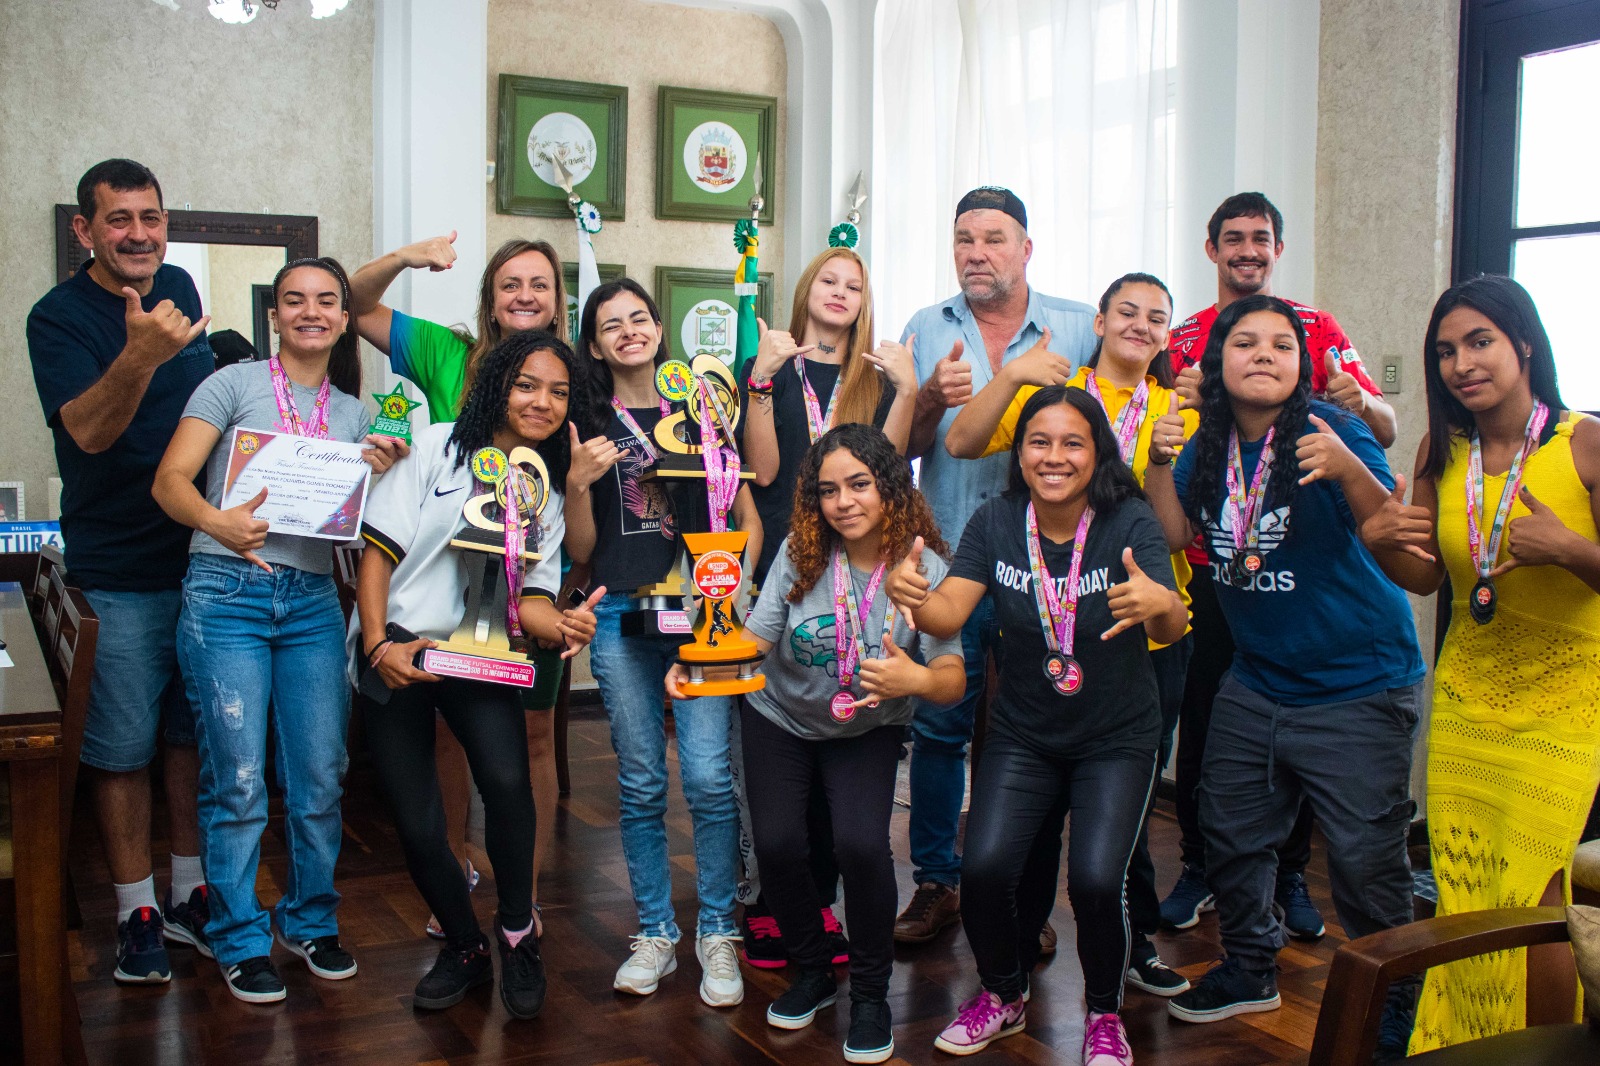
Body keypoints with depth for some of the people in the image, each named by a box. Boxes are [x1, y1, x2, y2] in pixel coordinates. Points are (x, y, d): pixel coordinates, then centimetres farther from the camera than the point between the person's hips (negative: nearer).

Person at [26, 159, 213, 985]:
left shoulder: (179, 289, 6)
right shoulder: (58, 317, -11)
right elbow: (88, 430, -26)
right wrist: (138, 358, -44)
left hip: (205, 556, 5)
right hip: (118, 575, -5)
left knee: (195, 734, 13)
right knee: (122, 747, 2)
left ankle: (190, 895, 25)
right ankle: (137, 911, 16)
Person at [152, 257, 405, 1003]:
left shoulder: (354, 413, 16)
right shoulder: (234, 384, 2)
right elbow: (169, 479, -8)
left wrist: (379, 474, -3)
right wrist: (217, 521, -28)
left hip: (313, 601, 4)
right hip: (228, 593, -4)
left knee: (321, 778, 5)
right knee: (238, 780, -3)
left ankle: (310, 920, 24)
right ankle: (240, 941, 13)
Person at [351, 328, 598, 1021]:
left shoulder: (550, 490, 12)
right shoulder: (440, 448, 2)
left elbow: (530, 597, 4)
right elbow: (379, 550, -2)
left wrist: (561, 625, -19)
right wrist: (379, 644, -14)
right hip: (394, 652, -1)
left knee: (506, 780, -24)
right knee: (416, 824, -5)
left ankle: (517, 932, -1)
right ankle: (464, 947, 21)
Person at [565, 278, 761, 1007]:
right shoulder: (588, 427, 8)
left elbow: (748, 519, 12)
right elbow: (579, 551, 7)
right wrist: (579, 484, -9)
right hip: (621, 618, 1)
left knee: (708, 776, -8)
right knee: (641, 785, 6)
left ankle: (717, 934, 7)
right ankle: (655, 934, 19)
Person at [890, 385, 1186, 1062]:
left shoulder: (1129, 522, -15)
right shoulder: (996, 522, -8)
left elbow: (1173, 628, -28)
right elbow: (949, 615, -18)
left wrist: (1160, 605, -52)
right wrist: (912, 597, -41)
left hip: (1117, 739, -2)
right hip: (1023, 734, 2)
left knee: (1094, 879, -18)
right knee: (984, 868, -13)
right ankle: (1004, 996, 18)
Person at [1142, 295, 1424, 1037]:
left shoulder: (1334, 431, -16)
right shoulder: (1209, 445, 1)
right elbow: (1175, 535, 4)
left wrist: (1348, 472, -43)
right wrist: (1160, 463, -10)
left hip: (1357, 690, -6)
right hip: (1254, 686, 6)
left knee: (1365, 860, -4)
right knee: (1230, 834, 17)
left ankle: (1389, 1005, 18)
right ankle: (1249, 970, 39)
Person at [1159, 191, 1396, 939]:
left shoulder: (1316, 329, 5)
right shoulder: (1183, 339, 8)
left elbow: (1387, 431, -2)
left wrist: (1358, 401, -25)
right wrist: (1181, 403, -15)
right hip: (1209, 560, 1)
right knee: (1201, 715, 4)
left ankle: (1290, 876, 19)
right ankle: (1199, 868, 19)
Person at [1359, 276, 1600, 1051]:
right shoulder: (1441, 453, 2)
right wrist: (1380, 540, -10)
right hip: (1464, 700, 4)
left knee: (1529, 892, -9)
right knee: (1460, 897, 7)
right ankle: (1457, 1048, 24)